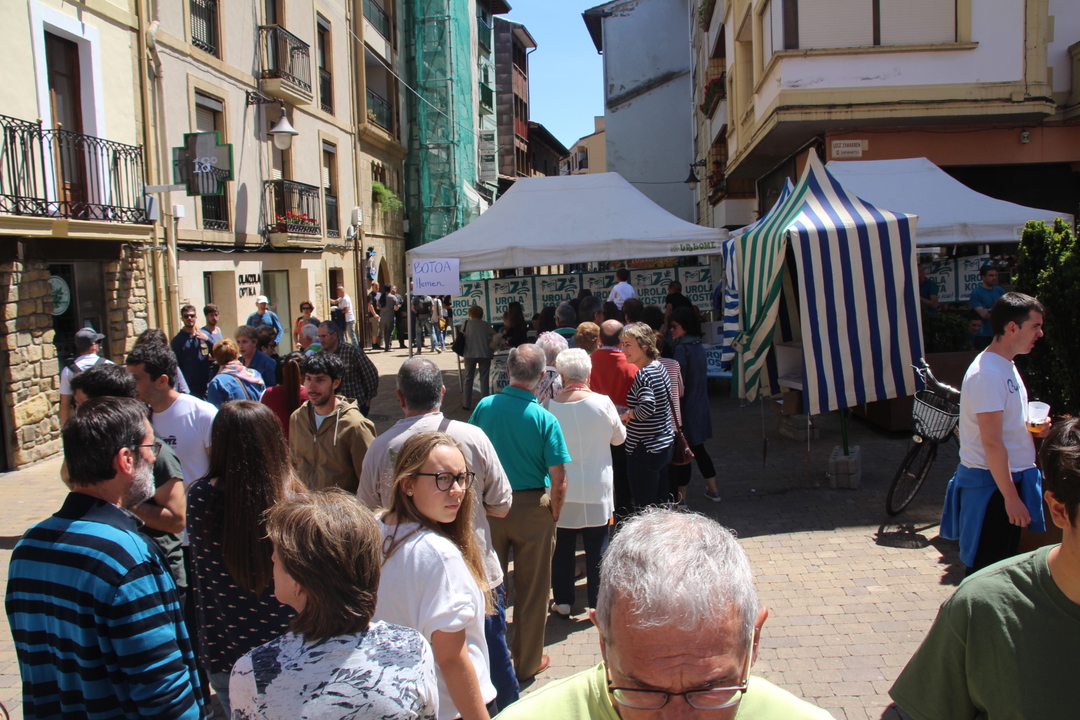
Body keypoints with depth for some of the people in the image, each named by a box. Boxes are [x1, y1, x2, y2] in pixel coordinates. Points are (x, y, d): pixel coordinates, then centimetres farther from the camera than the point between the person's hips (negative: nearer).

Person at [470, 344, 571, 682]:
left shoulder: (484, 407, -8)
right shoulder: (544, 419, -16)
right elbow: (558, 480, -16)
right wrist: (554, 514, 0)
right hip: (532, 508, -3)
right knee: (531, 589, 13)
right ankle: (528, 661, 26)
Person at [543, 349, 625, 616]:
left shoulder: (550, 405, -11)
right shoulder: (602, 402, -13)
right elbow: (619, 438, 3)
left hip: (562, 488, 1)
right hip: (596, 489, -1)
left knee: (562, 546, 14)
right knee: (597, 548, 11)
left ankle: (563, 601, 23)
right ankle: (598, 603, 18)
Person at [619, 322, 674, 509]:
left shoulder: (642, 375, -20)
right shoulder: (659, 367, 8)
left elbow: (648, 406, -36)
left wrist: (627, 414, -18)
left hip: (645, 451, -10)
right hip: (665, 444, 10)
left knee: (644, 508, 0)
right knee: (660, 505, 19)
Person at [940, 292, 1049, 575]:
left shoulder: (1006, 366, 11)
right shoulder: (988, 373, -21)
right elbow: (992, 442, -25)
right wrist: (1011, 497, -23)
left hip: (1009, 477, 10)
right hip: (991, 484, -10)